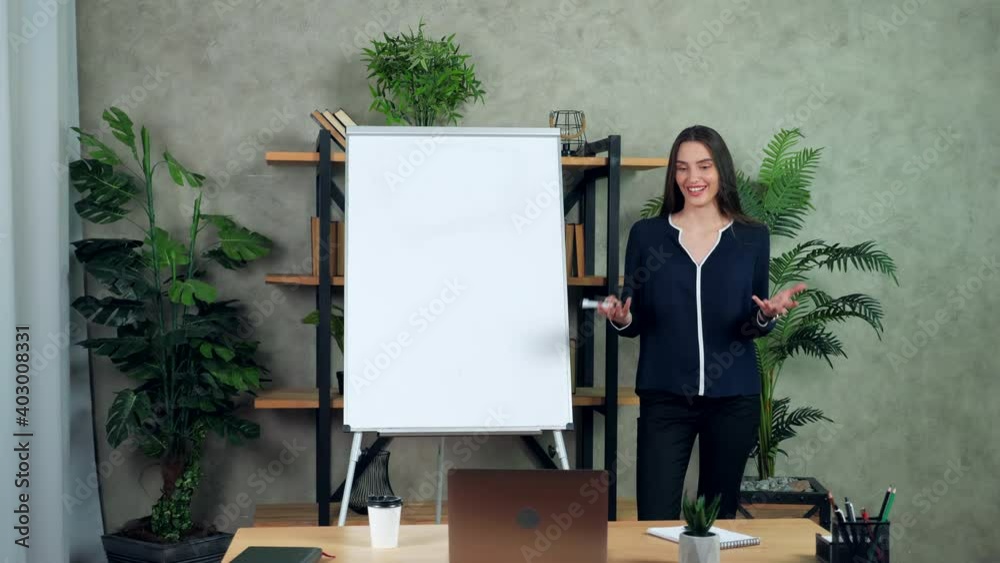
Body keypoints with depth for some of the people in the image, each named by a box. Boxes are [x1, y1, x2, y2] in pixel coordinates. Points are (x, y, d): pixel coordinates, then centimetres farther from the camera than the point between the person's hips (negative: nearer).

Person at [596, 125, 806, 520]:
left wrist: (767, 315, -18)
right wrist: (620, 318, -18)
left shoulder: (752, 237, 2)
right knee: (655, 522, -5)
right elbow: (635, 324, 4)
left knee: (719, 517, 12)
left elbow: (755, 328, 4)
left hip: (733, 399, 1)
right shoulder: (646, 234, 0)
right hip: (664, 398, -1)